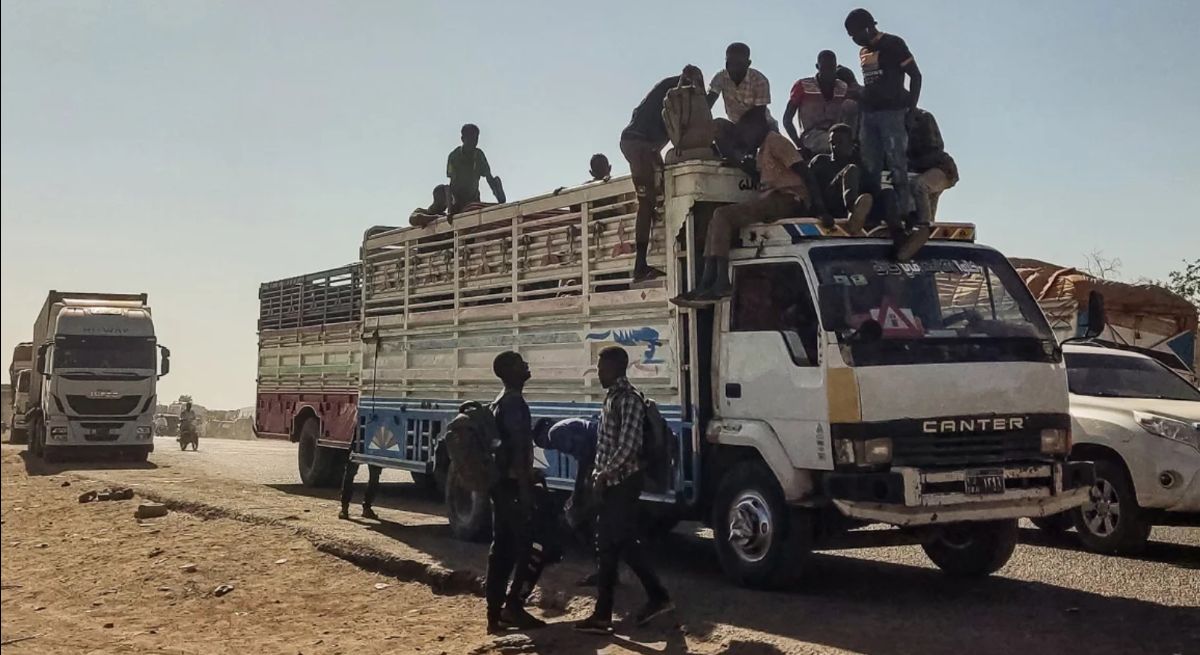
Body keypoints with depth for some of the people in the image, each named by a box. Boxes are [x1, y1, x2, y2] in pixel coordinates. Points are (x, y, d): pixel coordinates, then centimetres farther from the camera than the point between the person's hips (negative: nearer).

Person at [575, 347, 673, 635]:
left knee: (610, 545, -6)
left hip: (623, 482, -10)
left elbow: (628, 445, -22)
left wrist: (605, 474, -19)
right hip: (613, 482, 10)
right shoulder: (613, 397, 15)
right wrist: (599, 473, 15)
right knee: (622, 542, 11)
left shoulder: (629, 398, -15)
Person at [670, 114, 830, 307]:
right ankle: (706, 284, -16)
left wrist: (820, 208, -21)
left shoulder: (775, 141, -2)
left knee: (722, 215, -22)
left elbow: (803, 170, -13)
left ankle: (722, 283, -31)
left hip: (788, 198, -10)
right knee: (717, 222, -1)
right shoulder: (763, 150, 29)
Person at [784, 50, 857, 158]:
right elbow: (787, 119, 2)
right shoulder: (803, 86, 4)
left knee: (850, 104, -20)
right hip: (811, 135, -4)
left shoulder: (844, 88, 12)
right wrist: (800, 145, -11)